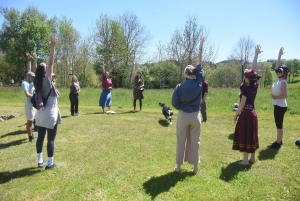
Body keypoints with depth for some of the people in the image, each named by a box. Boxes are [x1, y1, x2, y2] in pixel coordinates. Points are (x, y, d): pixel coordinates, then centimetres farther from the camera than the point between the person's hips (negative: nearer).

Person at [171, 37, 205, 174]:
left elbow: (174, 103, -6)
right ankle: (195, 167, 19)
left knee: (181, 141, 9)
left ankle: (178, 166, 18)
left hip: (183, 116, -1)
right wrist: (200, 48, 6)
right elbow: (199, 65, 0)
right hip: (195, 116, 1)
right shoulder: (198, 83, -7)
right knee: (195, 141, 10)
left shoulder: (179, 87, -11)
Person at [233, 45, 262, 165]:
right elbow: (253, 69, 6)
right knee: (251, 135, 14)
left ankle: (245, 160, 4)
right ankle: (252, 158, 22)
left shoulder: (246, 89, -18)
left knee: (244, 136, -1)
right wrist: (256, 55, 9)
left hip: (245, 114, -8)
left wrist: (236, 115, -9)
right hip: (252, 113, 8)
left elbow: (242, 104, -18)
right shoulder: (255, 85, 2)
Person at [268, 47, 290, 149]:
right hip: (277, 105, 9)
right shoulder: (278, 80, 7)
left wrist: (275, 97, -16)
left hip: (281, 106, -9)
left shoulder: (283, 82, -17)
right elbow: (277, 66, 10)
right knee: (278, 125, 15)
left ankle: (278, 143, 6)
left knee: (279, 125, -2)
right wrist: (279, 55, 11)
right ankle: (279, 141, 25)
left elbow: (285, 95, -20)